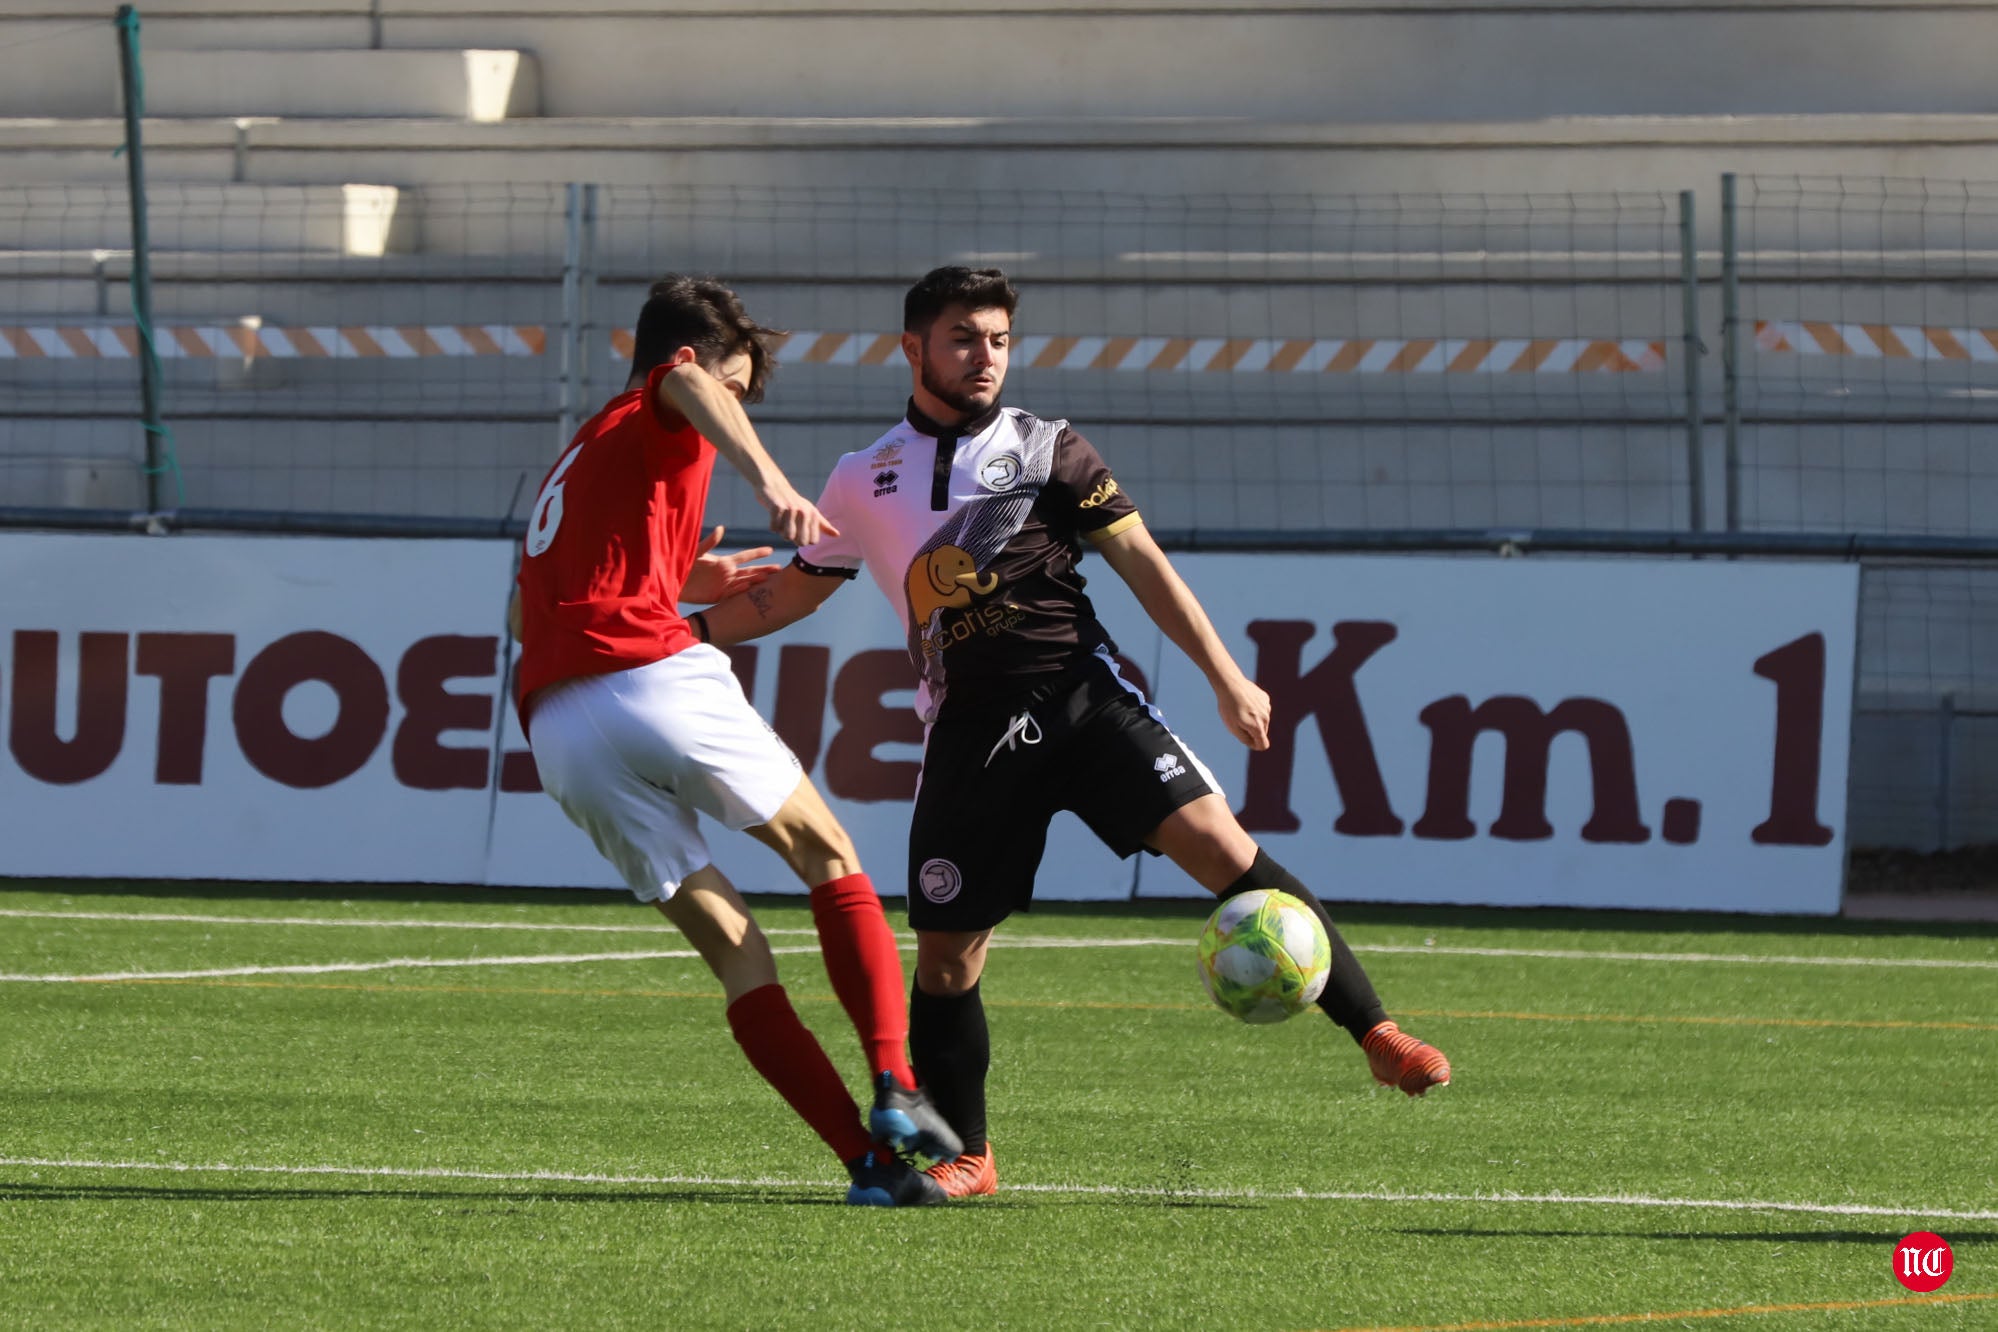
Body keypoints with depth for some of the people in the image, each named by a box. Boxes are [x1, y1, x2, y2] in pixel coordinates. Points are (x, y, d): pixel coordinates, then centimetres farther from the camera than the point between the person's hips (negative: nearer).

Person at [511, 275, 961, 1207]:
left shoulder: (574, 463, 34)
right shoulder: (657, 422, 11)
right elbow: (689, 386, -15)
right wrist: (771, 482, -32)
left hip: (557, 734, 6)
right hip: (653, 677, -6)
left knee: (733, 950, 6)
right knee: (831, 860, 9)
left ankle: (869, 1160, -4)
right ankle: (896, 1088, -10)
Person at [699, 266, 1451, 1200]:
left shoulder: (1045, 450, 7)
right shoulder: (864, 483, 13)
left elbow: (1140, 562, 4)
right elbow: (794, 592, 25)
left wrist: (1226, 678, -3)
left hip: (1080, 695, -2)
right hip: (970, 730, 2)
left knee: (1214, 841, -18)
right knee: (946, 952, -1)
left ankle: (1376, 1036, -17)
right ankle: (963, 1158, 16)